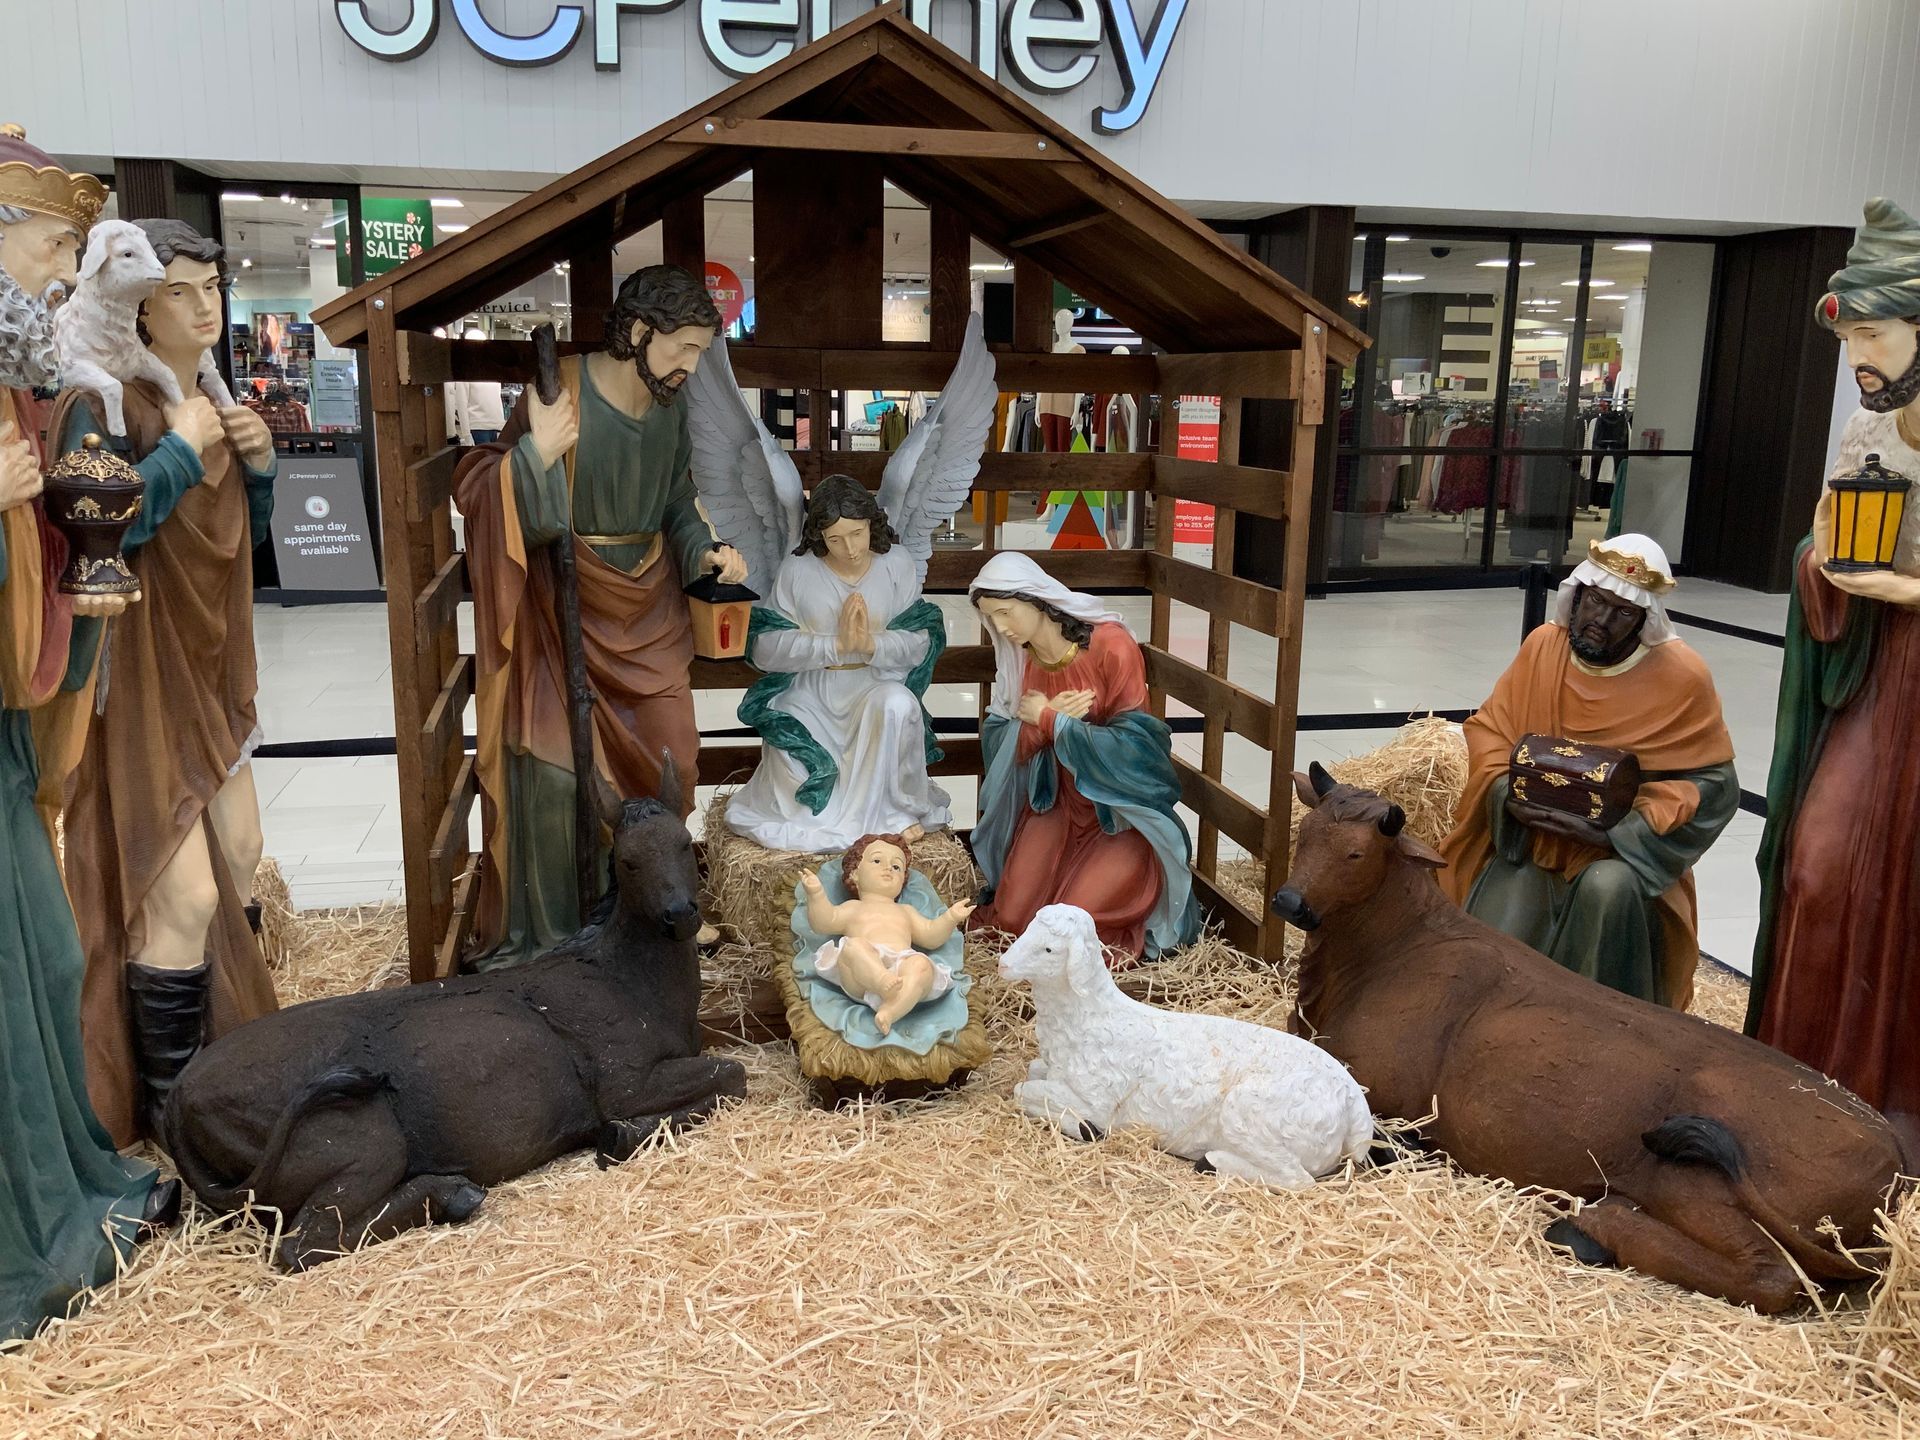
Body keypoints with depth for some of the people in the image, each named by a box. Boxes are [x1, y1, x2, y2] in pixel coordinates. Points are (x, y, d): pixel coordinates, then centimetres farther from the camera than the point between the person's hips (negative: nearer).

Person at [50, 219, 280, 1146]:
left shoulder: (215, 405, 9)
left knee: (239, 863, 18)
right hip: (138, 678, -9)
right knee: (182, 895, -11)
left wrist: (259, 464, -2)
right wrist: (181, 450, -20)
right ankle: (170, 1120, 4)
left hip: (209, 669, 9)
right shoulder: (103, 403, -15)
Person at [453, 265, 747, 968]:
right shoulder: (560, 392, -16)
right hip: (568, 612, -5)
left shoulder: (672, 407, 1)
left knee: (666, 758, 9)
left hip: (647, 611, 6)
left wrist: (708, 552, -6)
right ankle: (538, 929, 14)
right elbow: (491, 504, -17)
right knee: (555, 771, -4)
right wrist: (537, 453, -35)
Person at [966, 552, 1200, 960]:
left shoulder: (1111, 647, -18)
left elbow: (1132, 743, -20)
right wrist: (1049, 719, -22)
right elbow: (998, 746, -2)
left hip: (1121, 812, -5)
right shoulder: (1017, 658, -2)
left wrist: (1047, 720, -17)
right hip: (1056, 804, 5)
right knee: (1012, 916, -7)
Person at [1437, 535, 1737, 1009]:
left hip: (1623, 852, -2)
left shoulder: (1681, 677, -12)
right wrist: (1507, 793, -17)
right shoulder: (1543, 646, -3)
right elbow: (1488, 728, 4)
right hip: (1529, 840, 2)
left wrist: (1616, 830, -22)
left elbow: (1712, 785, -10)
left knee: (1607, 887, -37)